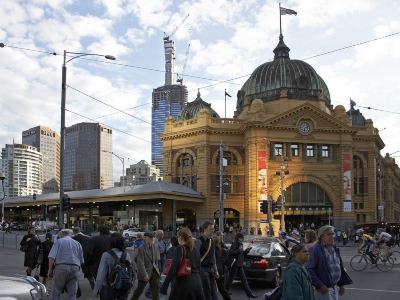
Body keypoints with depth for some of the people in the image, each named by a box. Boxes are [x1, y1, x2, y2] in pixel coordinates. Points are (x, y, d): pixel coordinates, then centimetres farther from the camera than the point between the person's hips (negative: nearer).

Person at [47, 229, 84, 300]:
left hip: (61, 267, -2)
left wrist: (50, 270, 3)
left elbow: (52, 257, -4)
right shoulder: (77, 243, 19)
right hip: (75, 268, 2)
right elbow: (81, 261, 15)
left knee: (56, 293, 3)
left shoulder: (58, 241, 10)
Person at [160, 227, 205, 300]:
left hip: (184, 282, -6)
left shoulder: (181, 249, -8)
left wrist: (165, 285, -15)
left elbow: (174, 268, -16)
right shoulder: (195, 250, 12)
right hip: (197, 282, 6)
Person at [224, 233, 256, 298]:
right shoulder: (235, 244, -12)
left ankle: (249, 293, 3)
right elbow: (230, 253, -23)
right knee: (230, 279, 3)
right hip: (235, 264, -9)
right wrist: (239, 250, -23)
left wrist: (245, 251, 4)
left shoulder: (240, 244, 15)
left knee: (244, 279, 5)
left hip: (240, 265, 9)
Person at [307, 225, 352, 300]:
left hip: (335, 288, 8)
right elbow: (309, 269, -19)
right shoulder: (315, 249, -14)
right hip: (324, 290, -8)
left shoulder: (335, 249, 11)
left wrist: (341, 284, 16)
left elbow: (340, 268, 20)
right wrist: (319, 285, -21)